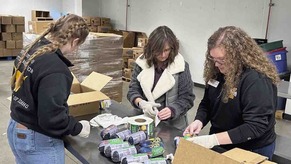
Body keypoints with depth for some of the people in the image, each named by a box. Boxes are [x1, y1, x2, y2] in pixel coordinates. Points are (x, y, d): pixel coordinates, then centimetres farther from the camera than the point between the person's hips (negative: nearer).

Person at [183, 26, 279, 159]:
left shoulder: (257, 80, -25)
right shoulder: (217, 72, -3)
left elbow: (256, 126, -28)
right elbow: (206, 104, 6)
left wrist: (214, 139, -33)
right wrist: (199, 121, -13)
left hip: (252, 151, -6)